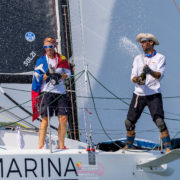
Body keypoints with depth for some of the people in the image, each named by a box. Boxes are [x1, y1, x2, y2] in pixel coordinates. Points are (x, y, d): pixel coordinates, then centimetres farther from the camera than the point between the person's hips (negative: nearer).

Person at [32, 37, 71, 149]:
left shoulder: (62, 59, 11)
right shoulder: (41, 61, 6)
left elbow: (68, 74, 7)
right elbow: (37, 79, 1)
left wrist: (60, 76, -13)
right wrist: (48, 74, -16)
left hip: (60, 92, 2)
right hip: (46, 92, -2)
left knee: (63, 118, -5)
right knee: (45, 119, -9)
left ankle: (61, 145, 4)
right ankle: (40, 146, -10)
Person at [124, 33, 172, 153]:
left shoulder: (160, 58, 3)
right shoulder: (138, 58, 15)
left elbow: (160, 75, -12)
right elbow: (133, 76, 5)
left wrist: (150, 72, -33)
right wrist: (137, 79, -19)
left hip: (154, 95, -4)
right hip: (139, 94, 4)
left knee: (159, 121, -19)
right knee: (129, 122, 4)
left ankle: (168, 148, -18)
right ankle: (128, 146, 21)